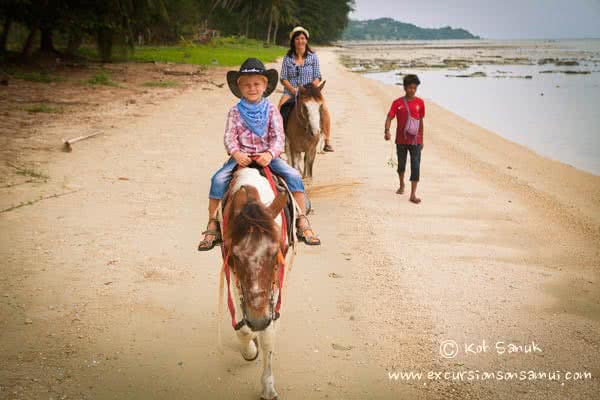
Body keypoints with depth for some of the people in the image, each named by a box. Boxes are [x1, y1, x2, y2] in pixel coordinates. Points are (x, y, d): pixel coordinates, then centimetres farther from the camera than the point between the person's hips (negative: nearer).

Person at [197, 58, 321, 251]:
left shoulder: (271, 110, 2)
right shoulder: (235, 111, 4)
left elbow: (279, 137, -5)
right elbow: (229, 137, -2)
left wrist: (270, 153, -24)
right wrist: (236, 153, -22)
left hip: (267, 156, 0)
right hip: (241, 156, 0)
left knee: (293, 175, -22)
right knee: (218, 179, -22)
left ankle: (302, 222, -14)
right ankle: (213, 226, -10)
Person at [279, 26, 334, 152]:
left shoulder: (313, 57, 7)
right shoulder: (288, 58, 8)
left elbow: (317, 77, 3)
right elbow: (283, 78, 3)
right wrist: (292, 89, -14)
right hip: (291, 91, 0)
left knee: (324, 109, -25)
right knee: (281, 107, -30)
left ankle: (327, 141, -13)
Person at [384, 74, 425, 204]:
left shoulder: (420, 103, 1)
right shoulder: (397, 103, -3)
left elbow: (421, 121, 8)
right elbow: (389, 118, -10)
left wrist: (421, 140, 11)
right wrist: (387, 131, -29)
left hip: (415, 140, 0)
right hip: (401, 140, 0)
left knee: (415, 166, -9)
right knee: (401, 164, 17)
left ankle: (413, 195, -10)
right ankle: (402, 185, 43)